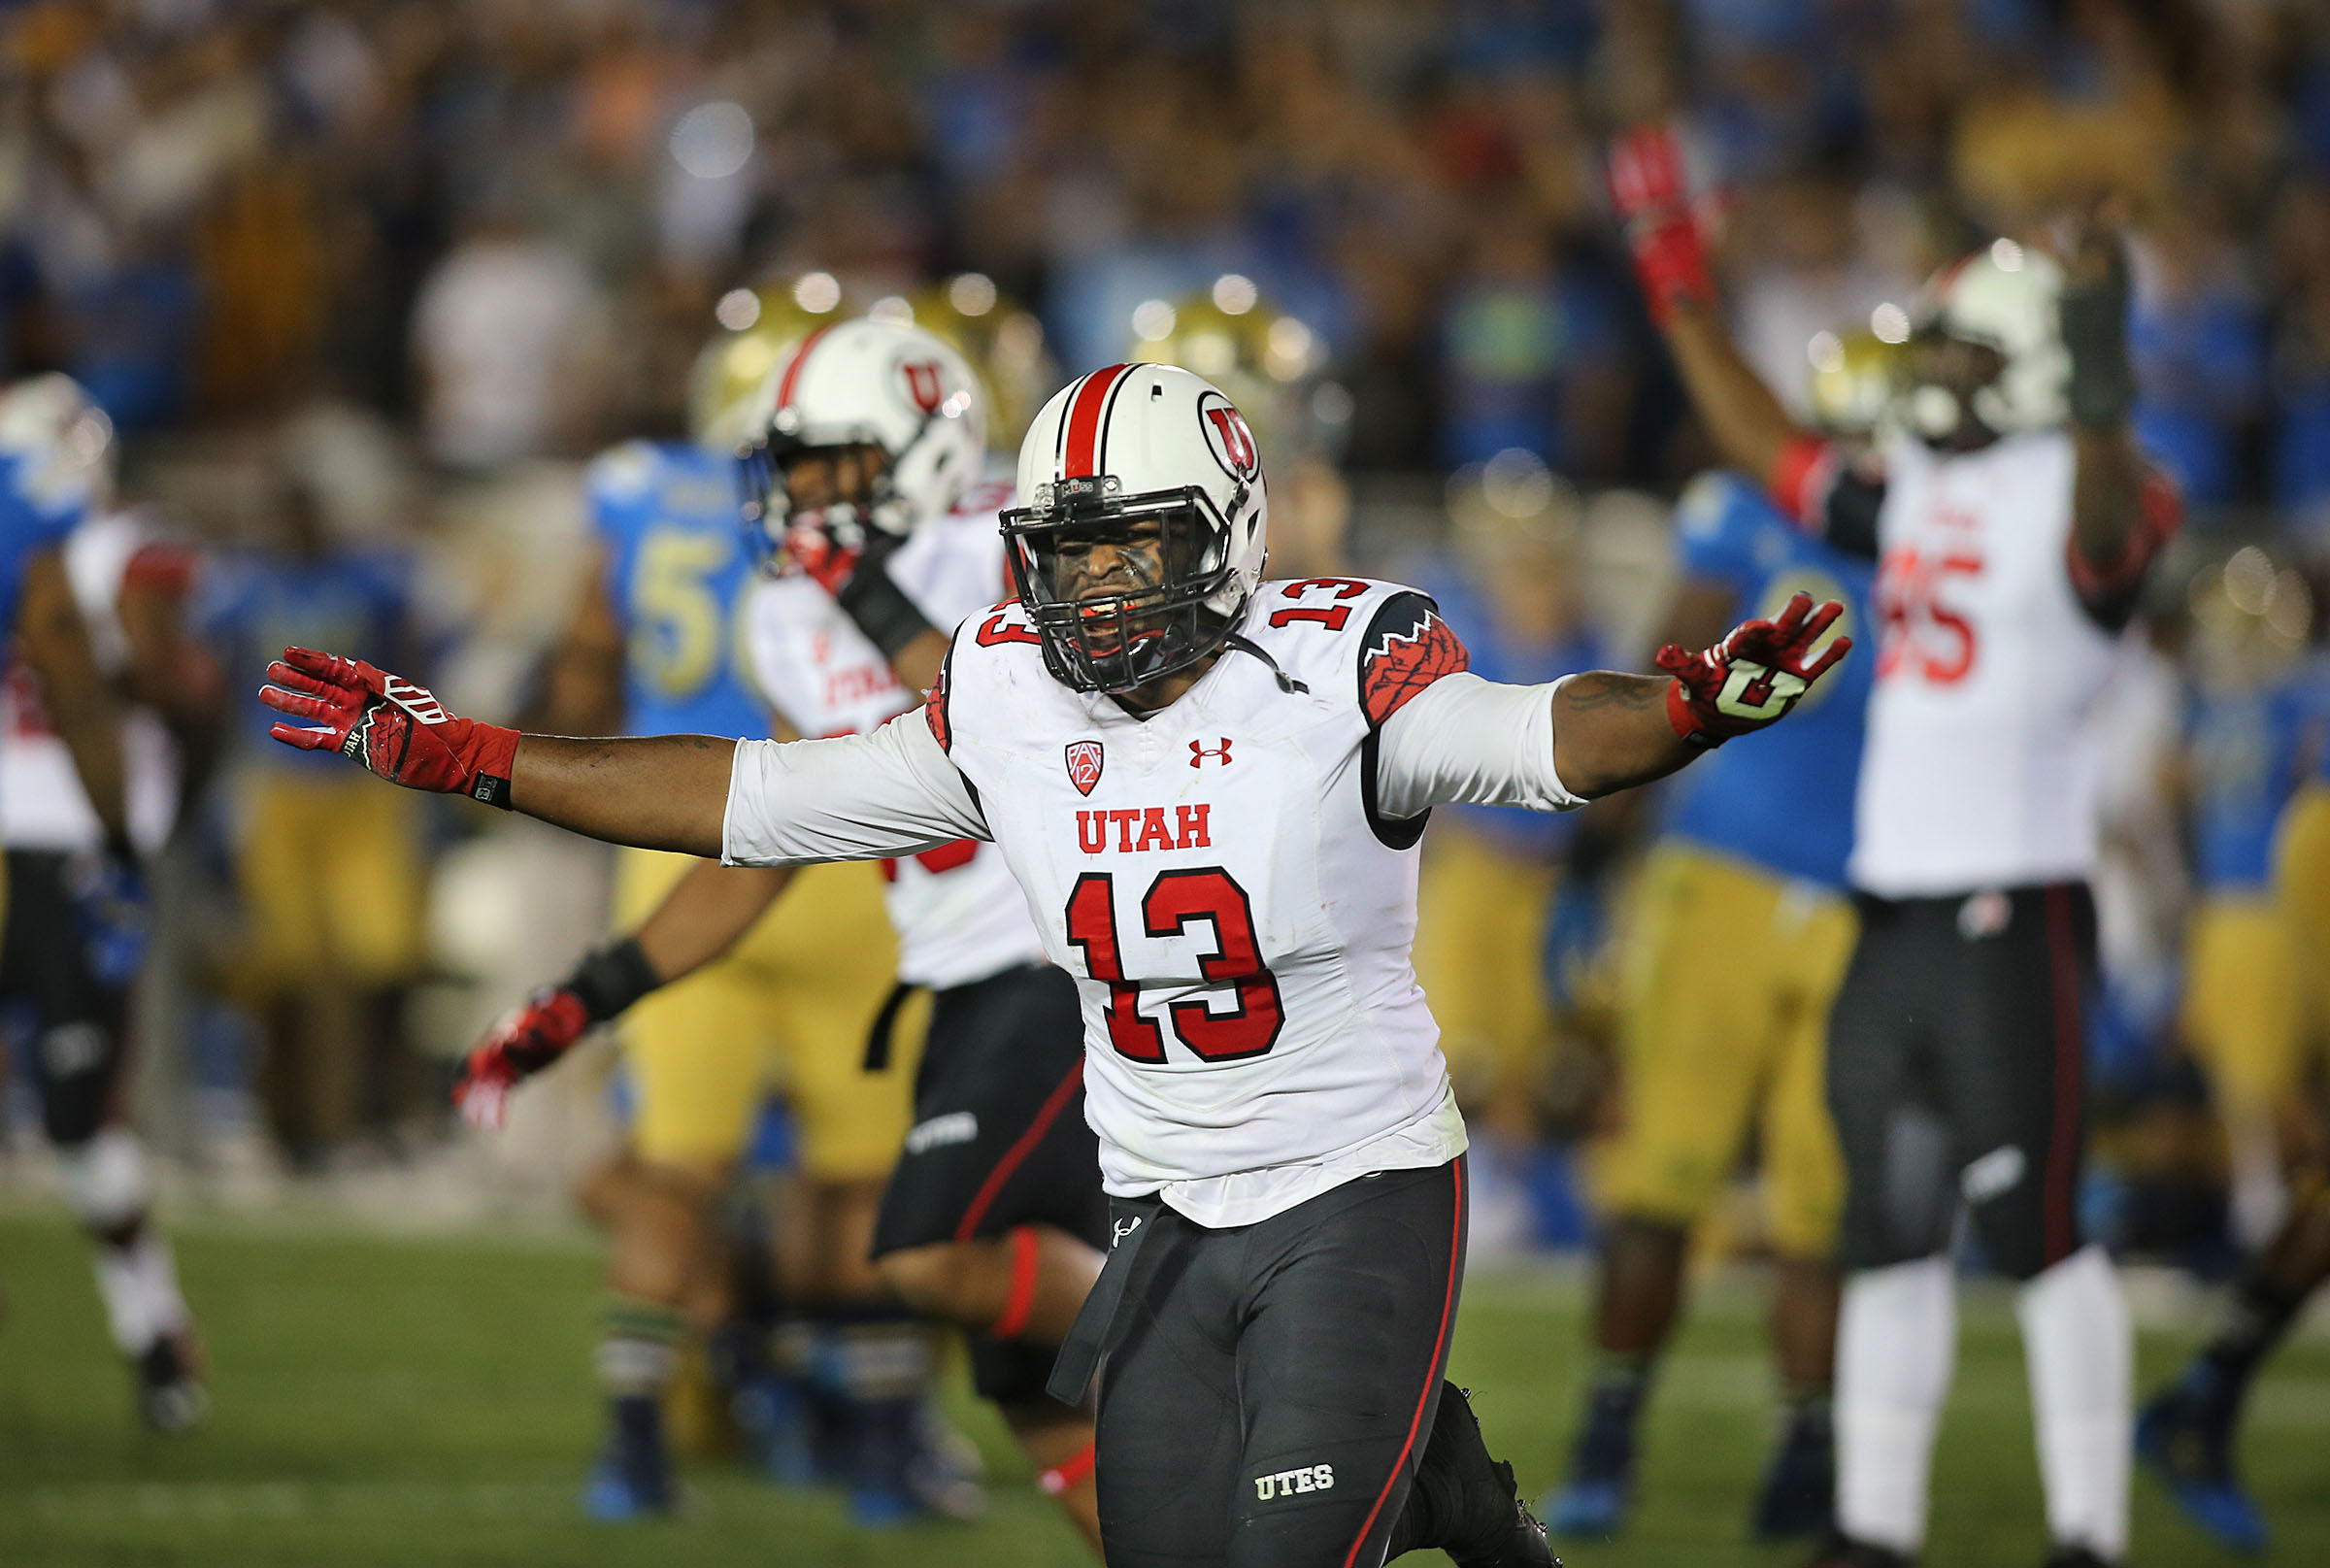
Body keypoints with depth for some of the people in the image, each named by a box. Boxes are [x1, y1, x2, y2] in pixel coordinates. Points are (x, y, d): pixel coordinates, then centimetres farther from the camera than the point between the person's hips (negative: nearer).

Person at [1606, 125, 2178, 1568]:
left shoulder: (2074, 488, -11)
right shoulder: (1915, 491, 14)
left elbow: (2110, 529, -35)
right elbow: (1770, 448, 29)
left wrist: (2099, 393, -53)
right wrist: (1681, 288, 29)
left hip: (2016, 912, -8)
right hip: (1893, 907, 8)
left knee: (2036, 1227, -7)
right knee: (1889, 1231, 11)